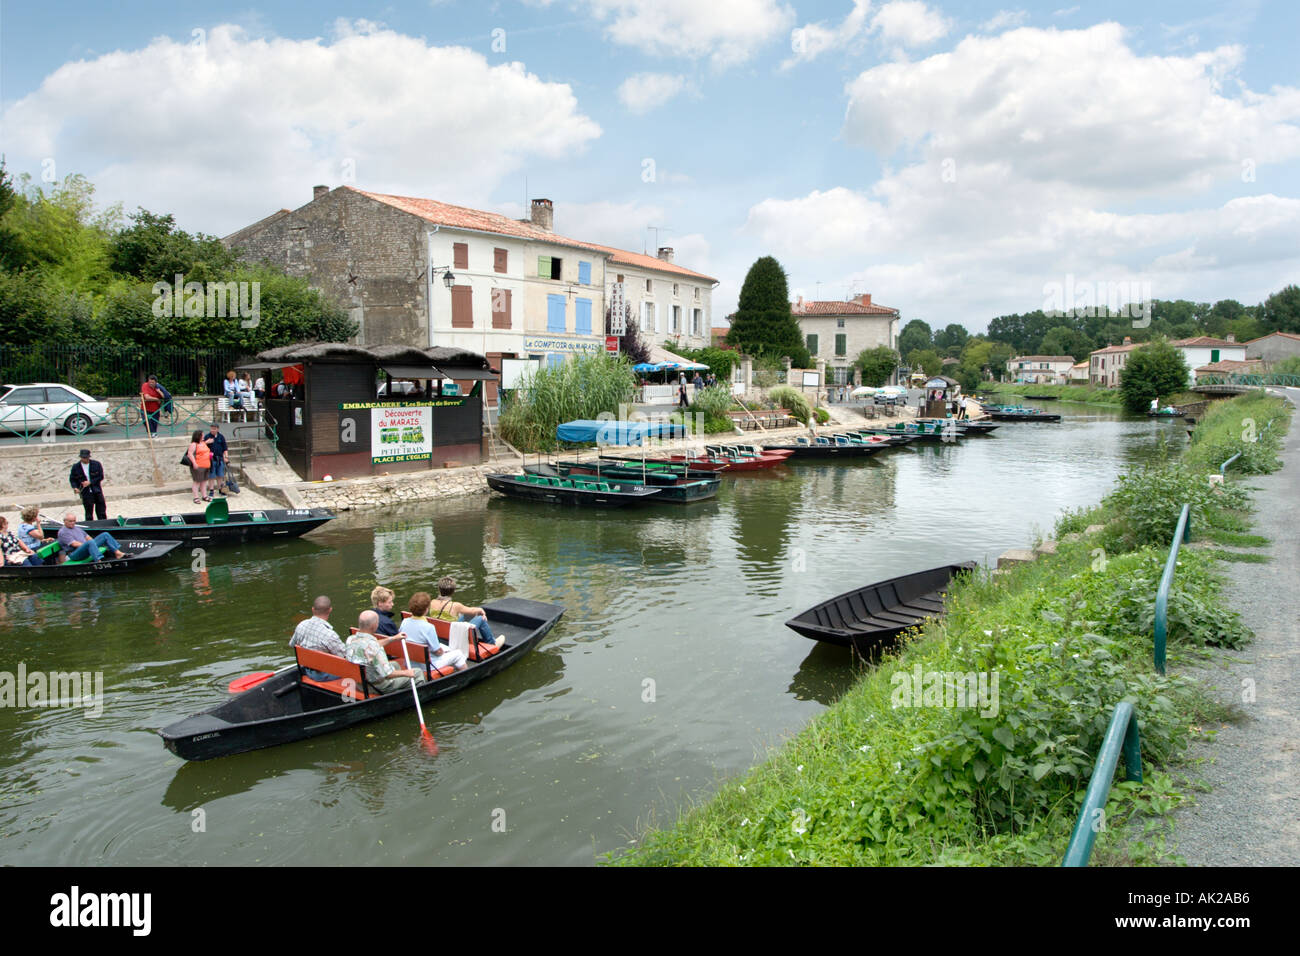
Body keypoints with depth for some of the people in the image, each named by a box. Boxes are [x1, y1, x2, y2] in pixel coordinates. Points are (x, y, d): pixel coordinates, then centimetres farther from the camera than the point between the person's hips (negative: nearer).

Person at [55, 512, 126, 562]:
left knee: (105, 535, -1)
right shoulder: (63, 532, -3)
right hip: (75, 555, -8)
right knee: (90, 542, -40)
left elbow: (88, 537, 23)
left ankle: (117, 553, -11)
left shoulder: (77, 529, 25)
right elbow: (74, 544, -14)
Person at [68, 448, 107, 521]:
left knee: (102, 510, 8)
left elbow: (101, 477, -3)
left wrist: (90, 482, -14)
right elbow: (72, 479, 6)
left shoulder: (96, 464, -2)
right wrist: (75, 487, -12)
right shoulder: (76, 467, -1)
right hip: (86, 493, -1)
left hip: (97, 491, 1)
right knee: (89, 513, 1)